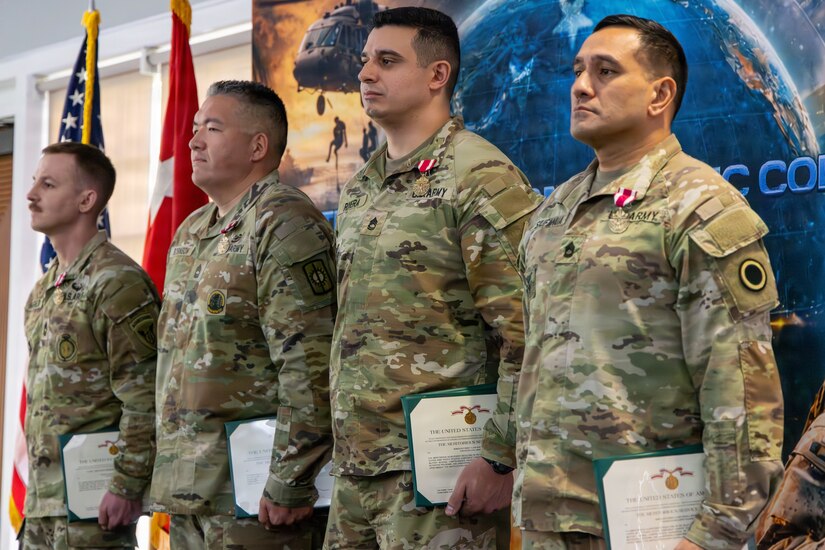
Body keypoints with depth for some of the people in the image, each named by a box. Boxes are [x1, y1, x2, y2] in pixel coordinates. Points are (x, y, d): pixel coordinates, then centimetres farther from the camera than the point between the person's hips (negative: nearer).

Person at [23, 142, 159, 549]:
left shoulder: (117, 282, -13)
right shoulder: (44, 290, 16)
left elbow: (145, 399, -18)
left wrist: (127, 487, -20)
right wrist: (36, 491, 19)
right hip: (42, 500, 9)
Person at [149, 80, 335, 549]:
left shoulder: (285, 223, -12)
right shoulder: (190, 232, 17)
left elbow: (311, 366, -19)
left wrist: (290, 483, -21)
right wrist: (166, 480, 19)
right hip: (186, 490, 9)